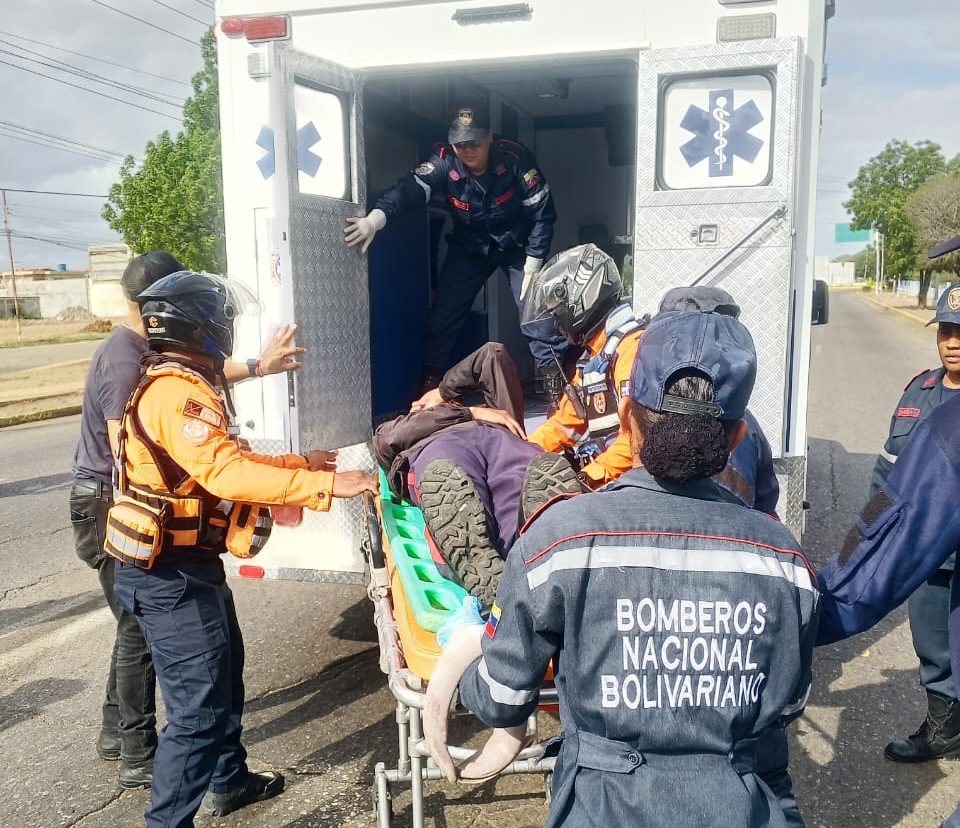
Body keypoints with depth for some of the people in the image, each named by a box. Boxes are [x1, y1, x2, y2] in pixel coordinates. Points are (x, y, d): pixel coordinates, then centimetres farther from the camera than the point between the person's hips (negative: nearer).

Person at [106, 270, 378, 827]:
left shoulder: (187, 385, 12)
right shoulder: (177, 393, -22)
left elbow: (228, 462, 18)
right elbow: (227, 473, -34)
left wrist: (301, 463, 17)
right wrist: (327, 485, -34)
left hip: (191, 565, 11)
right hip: (170, 576, -11)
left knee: (225, 673, 25)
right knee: (199, 707, -7)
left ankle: (229, 782, 44)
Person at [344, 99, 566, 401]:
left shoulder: (515, 158, -24)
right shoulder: (444, 162, -19)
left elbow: (543, 213, -19)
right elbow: (410, 189, -35)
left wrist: (531, 267, -20)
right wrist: (375, 219, -53)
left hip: (515, 245, -2)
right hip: (469, 247, 2)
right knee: (443, 313, -3)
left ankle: (555, 381, 0)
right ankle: (430, 381, 10)